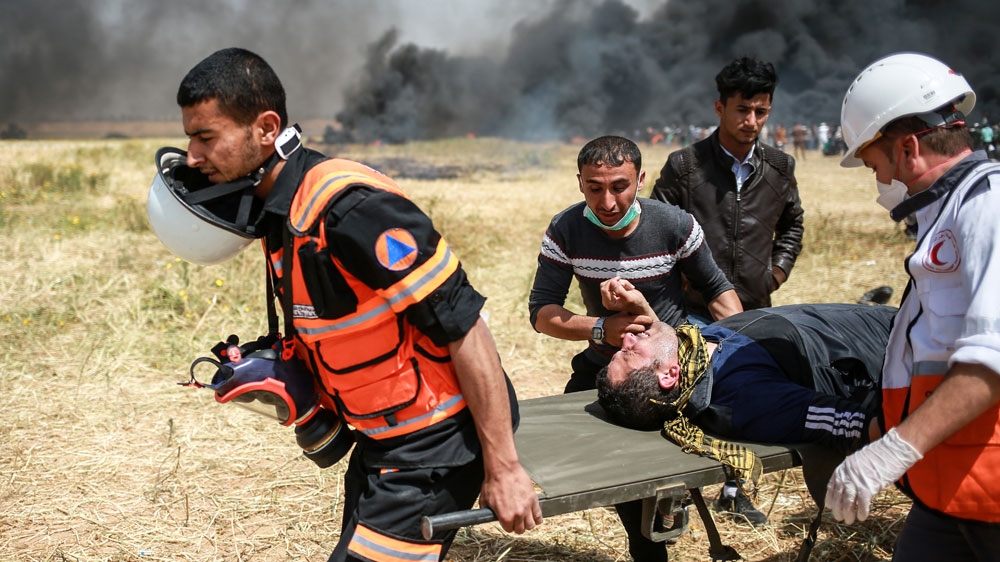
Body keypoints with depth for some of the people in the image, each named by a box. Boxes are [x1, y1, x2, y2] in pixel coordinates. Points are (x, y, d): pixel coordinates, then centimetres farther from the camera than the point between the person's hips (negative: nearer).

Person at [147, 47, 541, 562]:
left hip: (435, 444, -9)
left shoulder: (350, 208, -25)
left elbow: (463, 328, -24)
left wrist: (502, 467, -22)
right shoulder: (277, 209, 4)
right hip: (384, 438, 9)